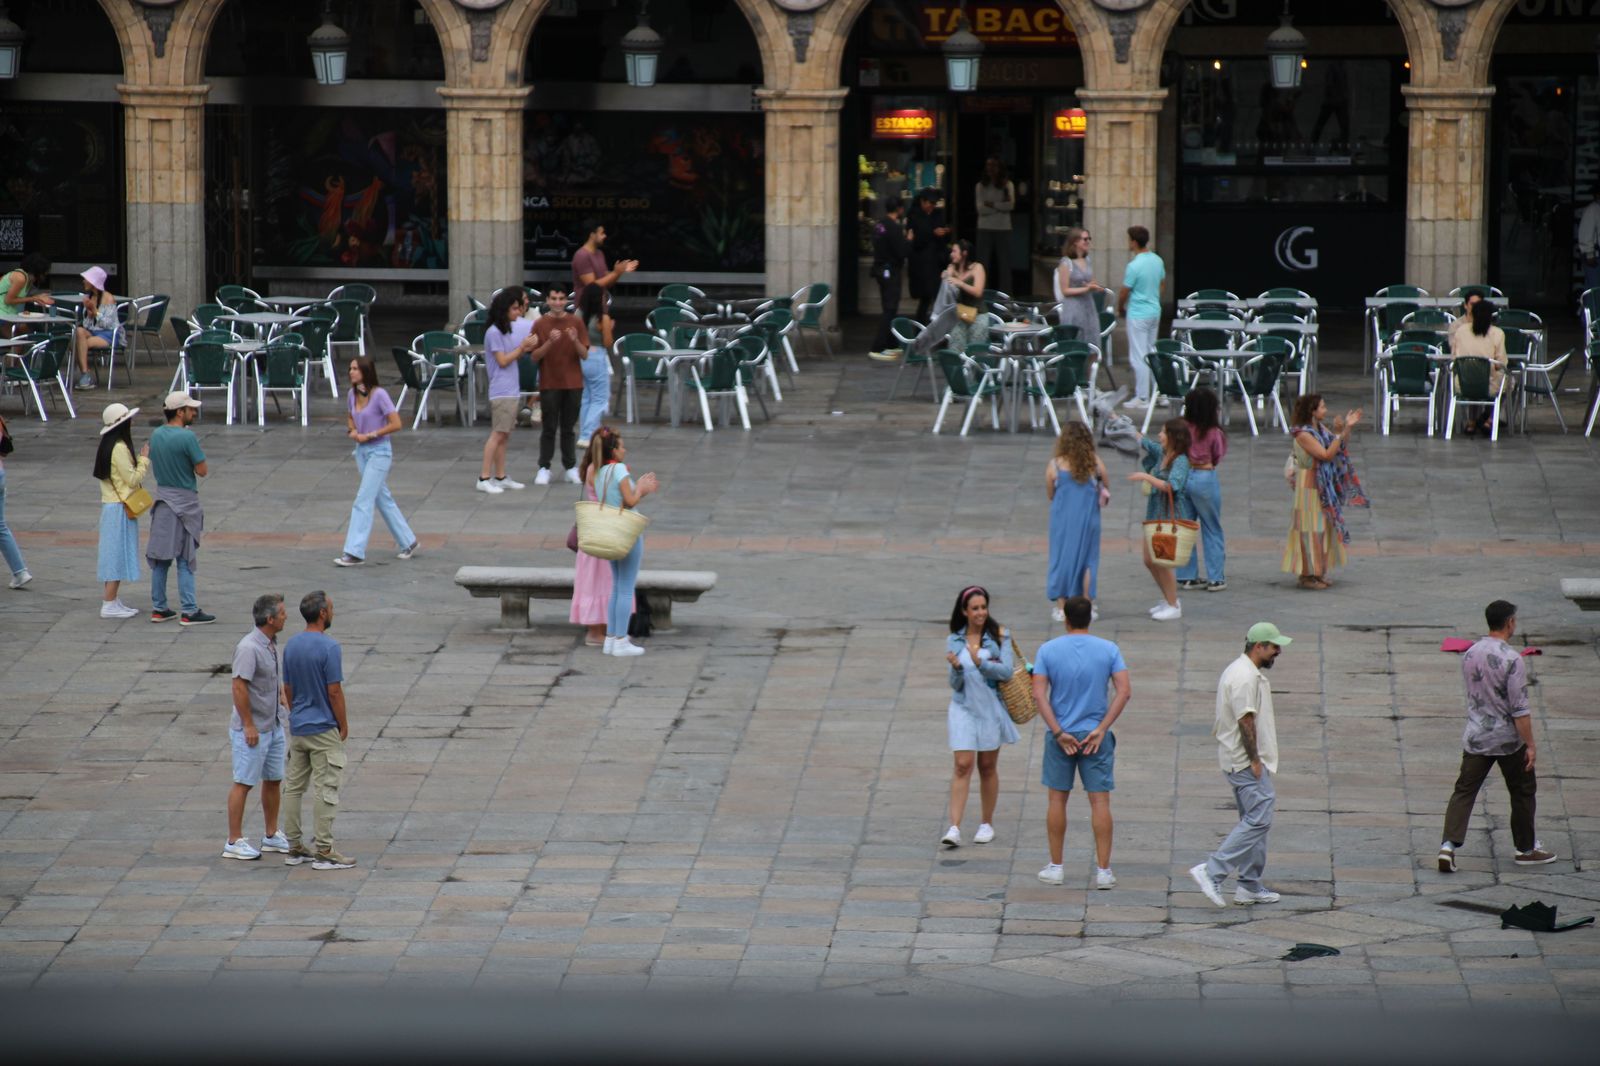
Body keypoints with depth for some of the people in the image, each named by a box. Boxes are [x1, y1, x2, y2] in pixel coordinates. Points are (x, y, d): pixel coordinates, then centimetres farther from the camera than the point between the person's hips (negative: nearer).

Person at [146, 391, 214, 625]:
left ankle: (158, 608, 16)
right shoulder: (187, 437, -19)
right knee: (185, 559, -2)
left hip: (162, 498, 7)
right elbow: (202, 470, -14)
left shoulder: (156, 435, 4)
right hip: (184, 501, -7)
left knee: (160, 556, 11)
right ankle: (189, 612, 0)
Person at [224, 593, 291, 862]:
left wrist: (283, 699, 14)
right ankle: (234, 842, 3)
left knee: (274, 780, 15)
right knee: (244, 783, -3)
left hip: (274, 726, 9)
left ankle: (272, 836, 27)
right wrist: (249, 725, -22)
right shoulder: (249, 647, -22)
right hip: (252, 729, -9)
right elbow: (239, 687, -24)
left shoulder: (271, 644, 8)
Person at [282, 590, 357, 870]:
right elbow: (334, 692, -17)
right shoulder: (329, 647, -17)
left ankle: (294, 847, 16)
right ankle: (323, 851, -2)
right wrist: (343, 725, -5)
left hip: (297, 729, 7)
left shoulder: (291, 645, 4)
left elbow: (288, 689, 11)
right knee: (326, 789, -2)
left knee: (293, 787, 11)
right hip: (324, 731, -7)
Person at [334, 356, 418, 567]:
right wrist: (352, 431, 1)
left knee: (363, 501, -12)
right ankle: (408, 542, 27)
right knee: (383, 499, 15)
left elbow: (395, 424, -17)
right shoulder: (353, 394, 5)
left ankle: (354, 552, -14)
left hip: (379, 452, -8)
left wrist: (370, 435, -17)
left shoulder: (379, 395, -16)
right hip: (362, 452, 8)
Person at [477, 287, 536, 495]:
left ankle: (500, 477, 14)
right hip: (501, 391, -9)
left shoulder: (508, 329, 15)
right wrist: (522, 347, -9)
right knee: (498, 434, -11)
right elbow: (502, 361, -14)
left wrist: (525, 348, 4)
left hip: (512, 390, 9)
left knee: (504, 435, 10)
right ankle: (484, 479, -11)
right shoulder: (494, 333, -12)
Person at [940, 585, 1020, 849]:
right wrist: (956, 667, -21)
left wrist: (981, 663, -26)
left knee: (988, 767, 10)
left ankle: (987, 823, 23)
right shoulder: (954, 641, 1)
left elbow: (1007, 671, -13)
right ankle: (954, 828, -13)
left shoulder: (998, 637, -4)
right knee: (963, 765, -8)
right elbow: (955, 684, 0)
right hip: (963, 708, 0)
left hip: (991, 707, 0)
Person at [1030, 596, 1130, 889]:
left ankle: (1055, 867, 16)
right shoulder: (1109, 650, -2)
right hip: (1096, 736, 0)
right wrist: (1101, 729, -10)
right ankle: (1103, 870, 0)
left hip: (1061, 735, 0)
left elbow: (1039, 694, -10)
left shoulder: (1048, 650, -3)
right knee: (1100, 801, 2)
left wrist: (1058, 732, -9)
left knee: (1057, 799, 11)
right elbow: (1124, 691, -10)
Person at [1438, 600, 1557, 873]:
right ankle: (1526, 848, 24)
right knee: (1523, 792, 13)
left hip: (1475, 737, 5)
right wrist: (1530, 744, -13)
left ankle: (1448, 845, -10)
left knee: (1464, 791, 5)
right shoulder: (1512, 659, -19)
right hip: (1508, 739, -5)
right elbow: (1520, 708, -18)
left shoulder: (1470, 654, 1)